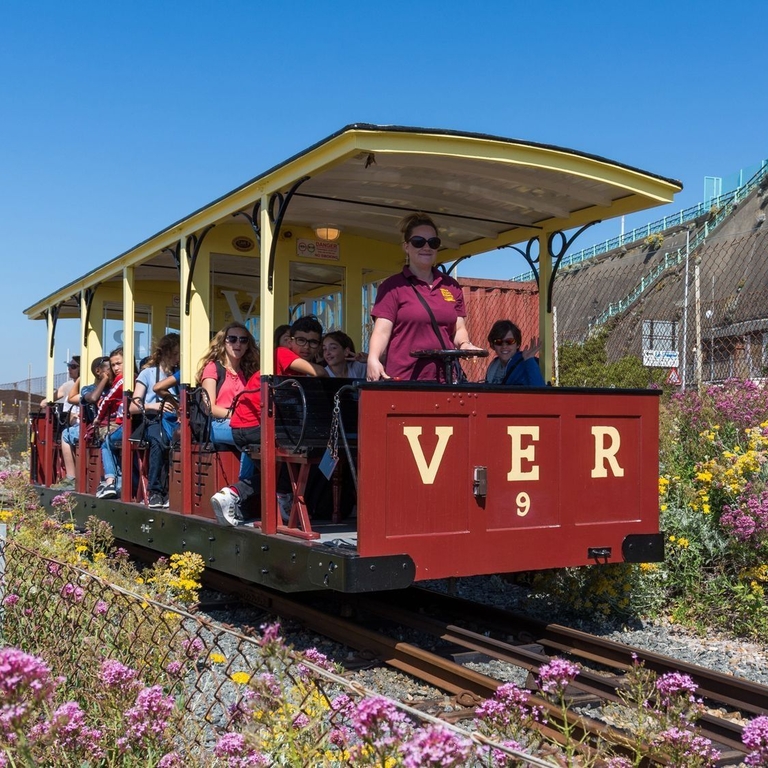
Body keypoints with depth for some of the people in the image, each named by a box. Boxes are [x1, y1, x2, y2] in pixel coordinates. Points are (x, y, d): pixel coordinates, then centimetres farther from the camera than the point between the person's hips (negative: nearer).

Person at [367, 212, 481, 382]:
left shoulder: (452, 286, 15)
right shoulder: (393, 286, 2)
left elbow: (459, 328, 14)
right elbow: (382, 329, -7)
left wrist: (465, 344, -7)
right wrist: (373, 359, -24)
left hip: (444, 379, 4)